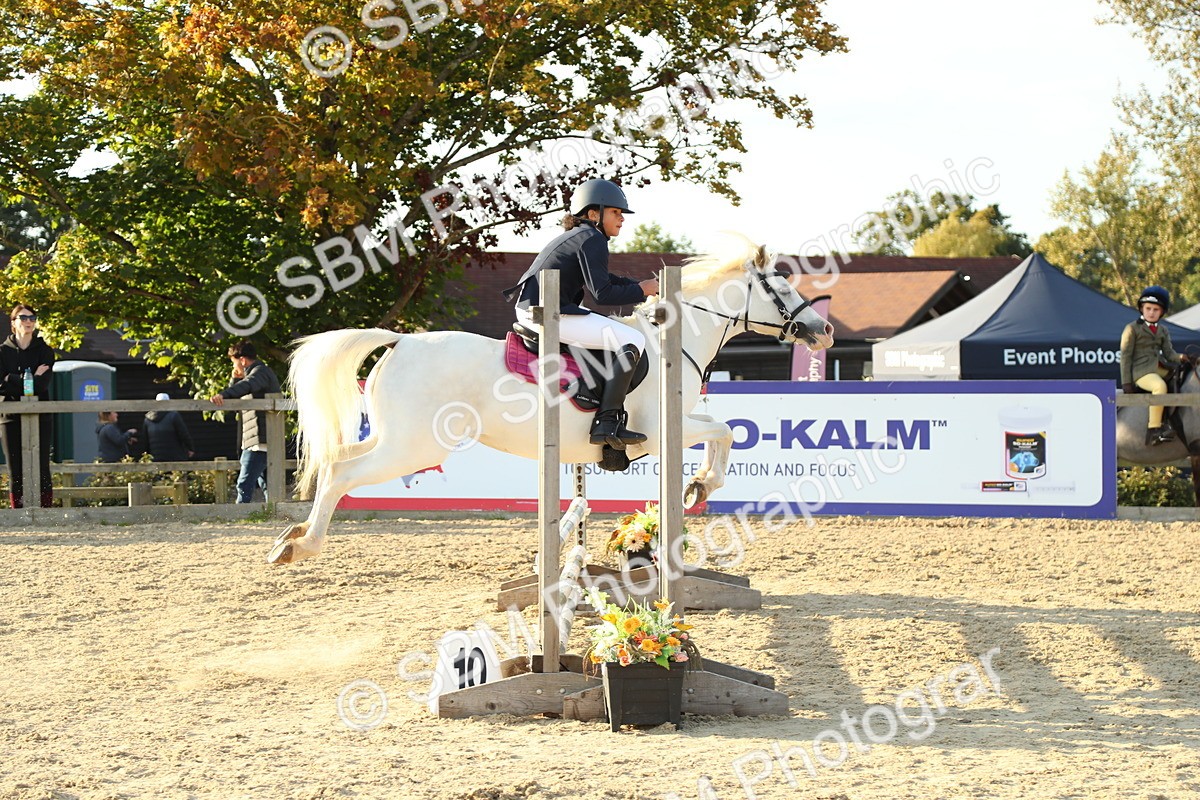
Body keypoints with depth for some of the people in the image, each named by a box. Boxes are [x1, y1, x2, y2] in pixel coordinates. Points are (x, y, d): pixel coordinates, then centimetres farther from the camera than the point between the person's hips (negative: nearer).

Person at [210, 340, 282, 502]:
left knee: (245, 483, -16)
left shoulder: (260, 371, -9)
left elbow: (248, 385, -33)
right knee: (267, 485, 14)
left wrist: (223, 395, -49)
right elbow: (235, 399, 30)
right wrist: (235, 379, 12)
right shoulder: (257, 372, 24)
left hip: (260, 440, -11)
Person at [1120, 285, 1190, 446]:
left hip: (1161, 369, 7)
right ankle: (1153, 430, -40)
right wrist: (1126, 383, -9)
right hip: (1141, 371, -7)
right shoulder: (1132, 329, 2)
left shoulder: (1163, 330, 19)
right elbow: (1125, 355, -2)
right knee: (1160, 386, -36)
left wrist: (1181, 358, -15)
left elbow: (1168, 352, 9)